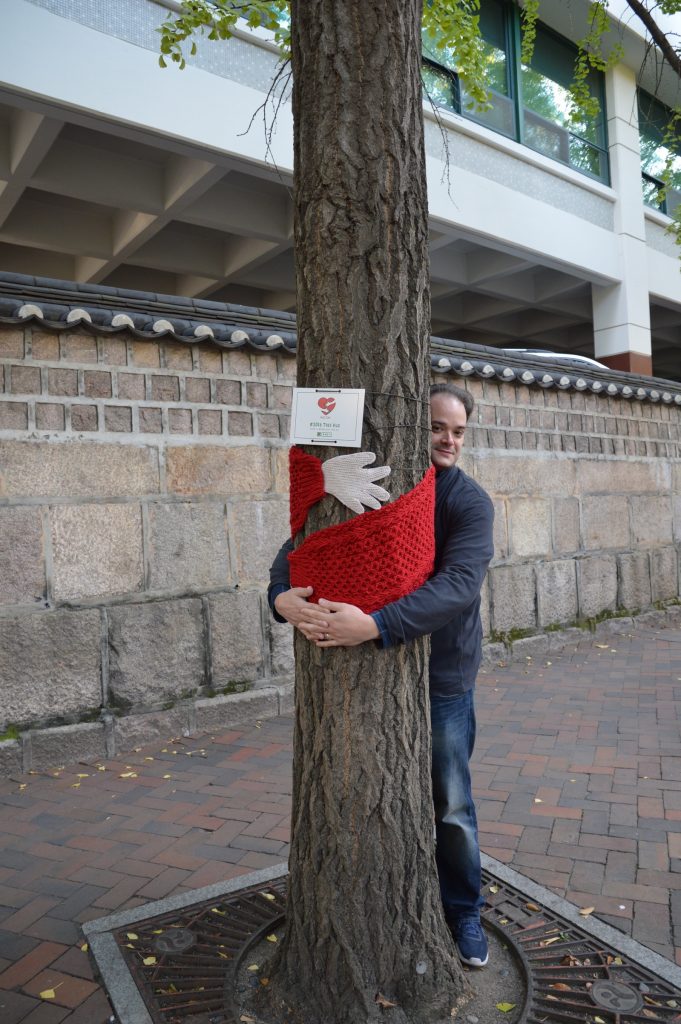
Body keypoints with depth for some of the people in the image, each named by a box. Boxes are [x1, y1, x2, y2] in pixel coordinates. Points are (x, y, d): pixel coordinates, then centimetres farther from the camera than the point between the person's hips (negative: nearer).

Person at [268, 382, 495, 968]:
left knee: (451, 806, 11)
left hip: (442, 677, -3)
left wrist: (374, 625, -41)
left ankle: (464, 912, 38)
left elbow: (459, 585, -28)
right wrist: (283, 595, -28)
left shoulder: (469, 502, -13)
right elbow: (301, 543, -5)